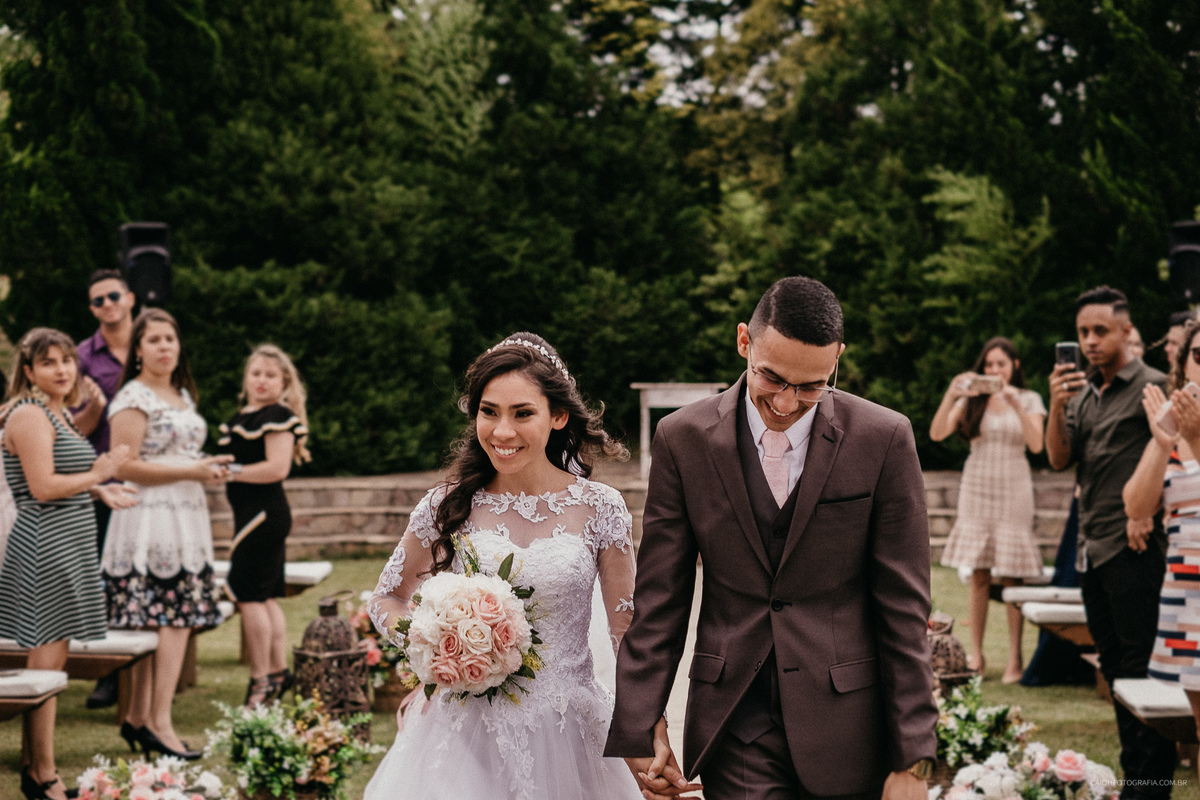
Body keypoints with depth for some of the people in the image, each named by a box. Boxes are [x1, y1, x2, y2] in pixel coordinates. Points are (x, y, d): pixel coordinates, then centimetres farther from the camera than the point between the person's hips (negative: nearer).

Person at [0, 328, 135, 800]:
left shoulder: (58, 414, 18)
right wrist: (96, 476, -10)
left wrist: (98, 491, 17)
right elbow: (42, 487, -21)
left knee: (52, 661, 12)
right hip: (45, 545, -10)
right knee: (46, 661, -6)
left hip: (69, 544, 10)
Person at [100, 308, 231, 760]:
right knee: (173, 620, -12)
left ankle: (138, 718, 13)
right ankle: (158, 724, -9)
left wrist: (208, 468, 10)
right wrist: (191, 471, -17)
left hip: (185, 516, 9)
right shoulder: (133, 399, -9)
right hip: (150, 518, -9)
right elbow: (125, 467, -15)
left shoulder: (182, 395, 19)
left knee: (172, 620, 6)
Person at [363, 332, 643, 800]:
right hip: (466, 733, 0)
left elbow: (626, 631, 2)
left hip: (566, 738, 0)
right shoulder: (448, 507, -1)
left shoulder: (600, 508, -4)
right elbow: (386, 600, 12)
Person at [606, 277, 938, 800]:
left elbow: (903, 608, -4)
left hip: (848, 727, 0)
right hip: (735, 723, 0)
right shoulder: (683, 439, -2)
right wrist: (639, 731, -1)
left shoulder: (883, 439, -6)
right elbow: (659, 599, 2)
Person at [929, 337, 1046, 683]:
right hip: (976, 488, 1)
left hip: (1013, 489, -1)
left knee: (1012, 576, -4)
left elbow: (1036, 444, -10)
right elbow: (937, 434, -6)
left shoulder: (1028, 400, 4)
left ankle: (1015, 659, -1)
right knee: (979, 576, 3)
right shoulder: (972, 399, 5)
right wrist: (950, 396, -20)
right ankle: (976, 654, 8)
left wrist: (1015, 405, -21)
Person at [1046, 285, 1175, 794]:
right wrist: (1057, 406, -8)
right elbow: (1059, 460, 7)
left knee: (1141, 667, -6)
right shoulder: (1082, 393, 14)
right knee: (1114, 666, 12)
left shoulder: (1151, 386, -8)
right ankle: (1132, 774, 20)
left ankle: (1151, 782, -2)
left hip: (1132, 548, -8)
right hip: (1092, 549, 8)